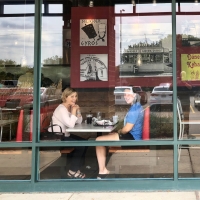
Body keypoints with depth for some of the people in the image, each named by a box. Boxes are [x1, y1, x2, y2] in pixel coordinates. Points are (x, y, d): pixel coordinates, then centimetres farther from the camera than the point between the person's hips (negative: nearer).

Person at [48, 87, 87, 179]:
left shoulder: (71, 107, 9)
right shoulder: (61, 109, -19)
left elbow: (79, 121, 11)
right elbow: (71, 124, -28)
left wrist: (78, 110, -4)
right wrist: (74, 111, -21)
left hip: (64, 135, 9)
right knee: (81, 145, -13)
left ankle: (76, 167, 14)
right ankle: (72, 171, -1)